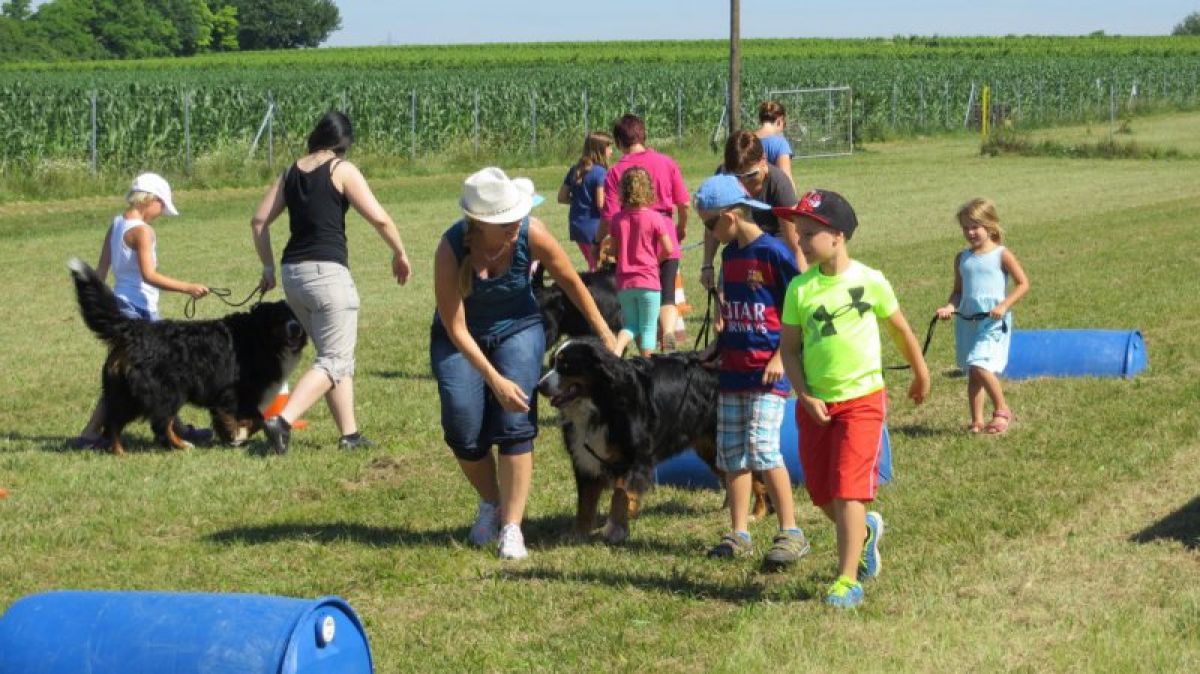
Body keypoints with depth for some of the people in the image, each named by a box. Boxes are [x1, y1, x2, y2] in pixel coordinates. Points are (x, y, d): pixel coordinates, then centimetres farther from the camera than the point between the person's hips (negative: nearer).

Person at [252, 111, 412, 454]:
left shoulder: (290, 173, 13)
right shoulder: (342, 170, -4)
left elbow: (259, 221, 13)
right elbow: (379, 219, -10)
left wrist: (269, 268, 21)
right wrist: (400, 253, 5)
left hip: (292, 272, 7)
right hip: (327, 271, -7)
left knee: (338, 356, 17)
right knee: (334, 359, -3)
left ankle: (349, 434, 15)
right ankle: (282, 421, -19)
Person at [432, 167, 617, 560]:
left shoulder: (531, 234, -25)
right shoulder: (451, 248, -29)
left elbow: (571, 282, -7)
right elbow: (456, 328, -25)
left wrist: (604, 334, 2)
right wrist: (495, 380, -30)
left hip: (517, 329, 1)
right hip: (460, 339, 0)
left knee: (515, 422, -15)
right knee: (463, 429, -10)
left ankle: (511, 527, -11)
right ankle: (491, 502, 18)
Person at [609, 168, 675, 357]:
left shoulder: (617, 219, 1)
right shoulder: (654, 217, -9)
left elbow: (614, 250, 7)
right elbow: (668, 249, -8)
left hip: (624, 282, 3)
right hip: (648, 281, -3)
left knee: (630, 324, 15)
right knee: (648, 328, 6)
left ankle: (616, 350, -11)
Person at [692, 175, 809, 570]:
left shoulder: (773, 253, -12)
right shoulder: (730, 254, 12)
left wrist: (781, 357, -17)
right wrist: (718, 344, 12)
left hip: (767, 371, -8)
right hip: (733, 369, 8)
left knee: (762, 448, -14)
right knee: (730, 452, 7)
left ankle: (791, 534, -7)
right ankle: (739, 535, 13)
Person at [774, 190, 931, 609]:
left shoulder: (869, 281, -6)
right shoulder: (800, 288, -2)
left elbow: (900, 329, 9)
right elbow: (789, 347, 2)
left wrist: (920, 374, 21)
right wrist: (805, 396, -10)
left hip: (861, 400, -3)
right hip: (816, 404, 4)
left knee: (848, 490, -11)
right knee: (821, 492, 12)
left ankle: (848, 580, -6)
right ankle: (866, 532, 42)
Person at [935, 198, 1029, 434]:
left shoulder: (1001, 255, -3)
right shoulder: (962, 259, 12)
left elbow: (1023, 284, -3)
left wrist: (1004, 305, -16)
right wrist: (950, 307, -4)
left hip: (993, 322, -6)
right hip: (967, 321, 6)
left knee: (980, 366, -19)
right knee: (972, 373, 9)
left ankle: (1002, 410, 1)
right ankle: (977, 421, 17)